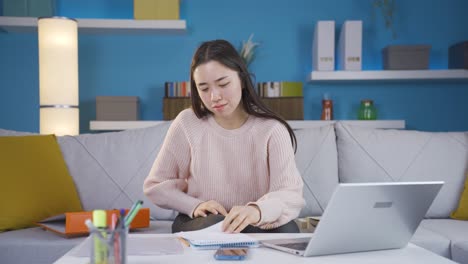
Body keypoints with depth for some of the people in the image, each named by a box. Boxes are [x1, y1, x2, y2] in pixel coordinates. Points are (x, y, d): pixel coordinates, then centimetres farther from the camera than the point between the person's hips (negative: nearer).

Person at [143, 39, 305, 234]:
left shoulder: (271, 129, -10)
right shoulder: (187, 124, -7)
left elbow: (292, 194, -23)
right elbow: (155, 185, 2)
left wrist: (257, 210, -45)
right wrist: (194, 206, -16)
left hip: (258, 226, 1)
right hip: (201, 226, 0)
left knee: (286, 229, -30)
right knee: (214, 223, -34)